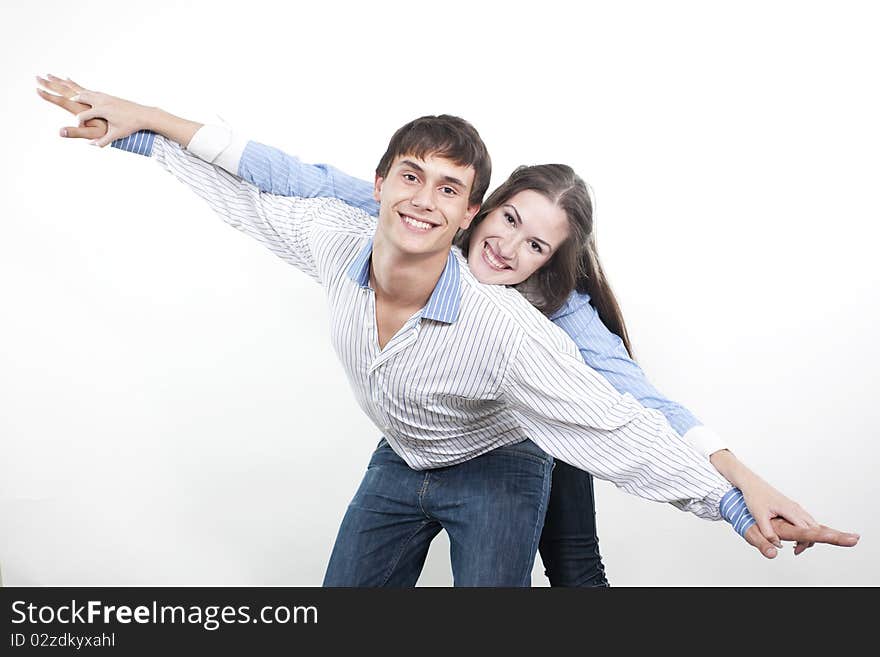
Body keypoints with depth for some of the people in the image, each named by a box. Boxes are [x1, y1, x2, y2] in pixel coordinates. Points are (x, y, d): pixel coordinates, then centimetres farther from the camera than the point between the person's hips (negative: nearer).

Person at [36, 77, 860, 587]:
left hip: (496, 474, -4)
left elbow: (615, 428, -34)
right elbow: (247, 190, -4)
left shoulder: (503, 329, -37)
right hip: (399, 461, 5)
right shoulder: (336, 240, -22)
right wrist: (143, 128, 4)